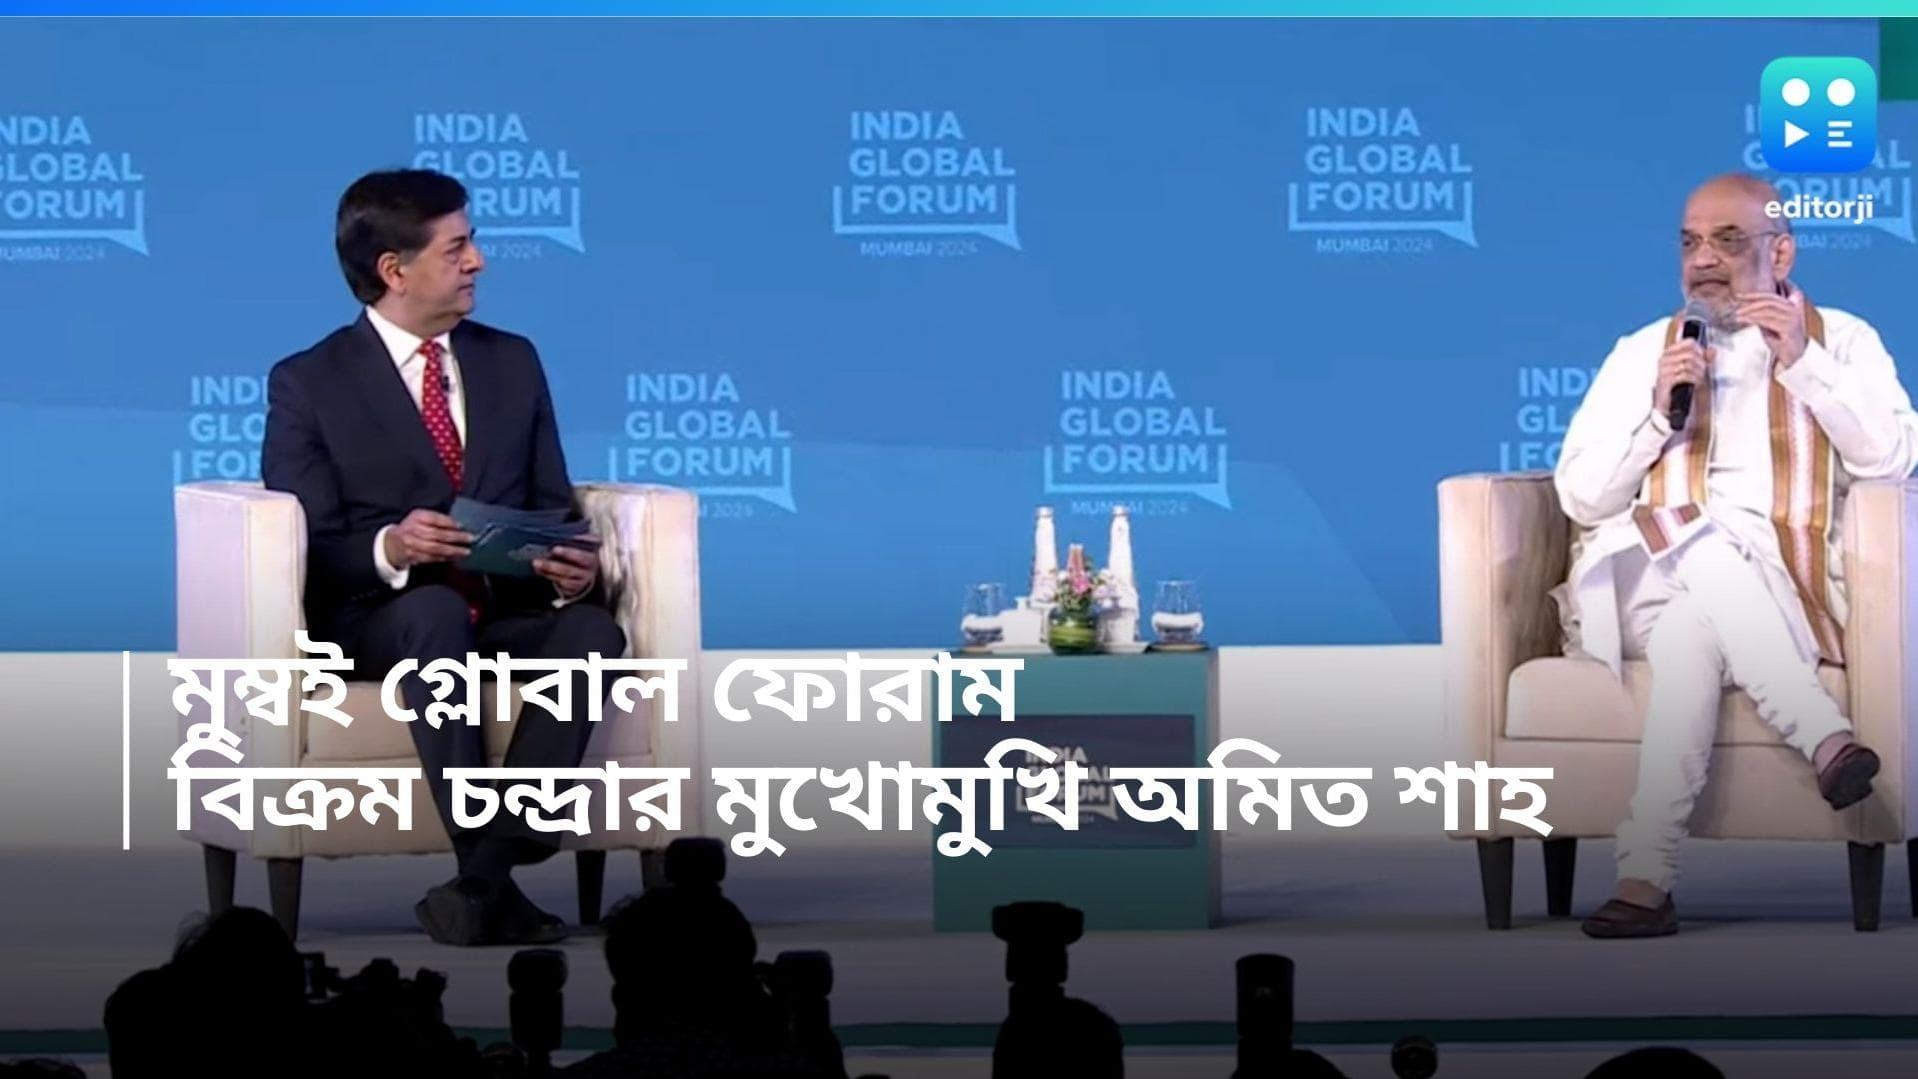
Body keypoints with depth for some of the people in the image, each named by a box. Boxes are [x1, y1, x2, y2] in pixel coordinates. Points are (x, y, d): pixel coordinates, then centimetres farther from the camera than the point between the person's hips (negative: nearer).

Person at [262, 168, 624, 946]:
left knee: (593, 628, -30)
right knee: (436, 608, -39)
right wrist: (388, 548, -27)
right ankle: (495, 881, -40)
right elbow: (306, 553, -5)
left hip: (507, 616, 4)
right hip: (378, 619, -4)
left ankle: (483, 874, -35)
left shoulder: (511, 362, 15)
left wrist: (572, 568, -11)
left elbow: (552, 507, 13)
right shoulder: (308, 383, 1)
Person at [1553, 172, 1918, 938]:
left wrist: (1803, 363, -10)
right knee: (1697, 545, -36)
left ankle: (1645, 879, -45)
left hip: (1782, 596, -1)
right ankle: (1826, 739, -41)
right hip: (1646, 587, 1)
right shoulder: (1642, 353, 20)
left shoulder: (1840, 340, 15)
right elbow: (1579, 498, 12)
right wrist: (1657, 412, -3)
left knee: (1691, 630, -37)